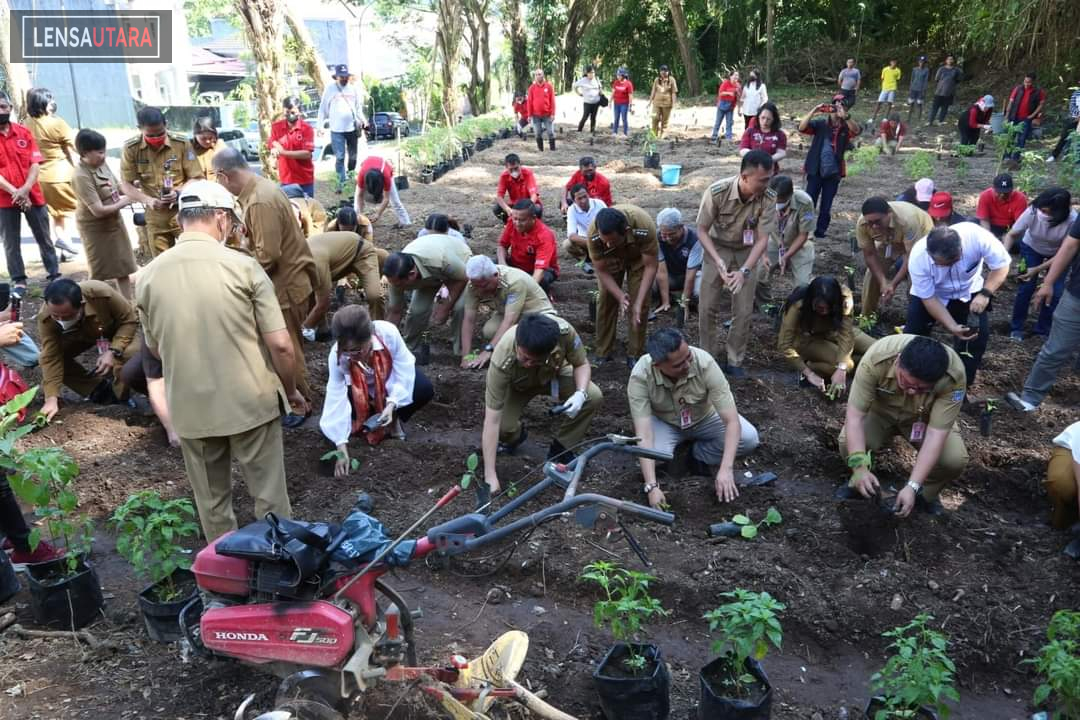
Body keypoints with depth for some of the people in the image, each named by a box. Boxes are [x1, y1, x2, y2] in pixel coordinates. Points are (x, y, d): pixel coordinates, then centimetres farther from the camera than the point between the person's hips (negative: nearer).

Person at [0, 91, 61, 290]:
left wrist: (25, 189, -15)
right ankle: (19, 282, 12)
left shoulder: (24, 133, 4)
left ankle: (54, 275, 18)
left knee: (44, 238, 9)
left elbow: (36, 163, -1)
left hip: (32, 196, 2)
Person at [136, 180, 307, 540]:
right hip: (252, 402, -3)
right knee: (270, 497, 13)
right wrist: (291, 390, 4)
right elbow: (281, 345, -14)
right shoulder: (243, 266, -13)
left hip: (190, 409, 3)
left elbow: (156, 351, 11)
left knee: (211, 502, 20)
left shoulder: (149, 276, -2)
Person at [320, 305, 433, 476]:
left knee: (424, 389, -28)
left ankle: (393, 420, 0)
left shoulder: (388, 333, -39)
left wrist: (391, 405, -40)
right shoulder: (337, 355, -34)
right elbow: (336, 400, -33)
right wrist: (342, 449, -36)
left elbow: (404, 371, -27)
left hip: (392, 381, -1)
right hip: (362, 393, 1)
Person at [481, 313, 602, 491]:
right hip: (517, 385, -2)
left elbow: (582, 364, -16)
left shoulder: (564, 331, -38)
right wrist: (490, 476, -38)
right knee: (503, 427, -27)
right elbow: (492, 420, -37)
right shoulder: (502, 360, -41)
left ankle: (560, 449, 0)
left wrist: (580, 393, -37)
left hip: (554, 375, 2)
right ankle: (516, 436, 12)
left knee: (593, 397, -23)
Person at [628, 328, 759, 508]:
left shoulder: (705, 363, -33)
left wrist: (726, 469, -44)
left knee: (748, 438, -24)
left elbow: (732, 421, -32)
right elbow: (643, 433, -36)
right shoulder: (640, 376, -33)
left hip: (705, 418, 1)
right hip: (664, 422, -1)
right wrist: (651, 486, -46)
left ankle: (697, 456, 2)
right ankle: (678, 449, 4)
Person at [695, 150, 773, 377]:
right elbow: (702, 230, -17)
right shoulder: (716, 192, -29)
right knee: (708, 307, -1)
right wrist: (718, 261, -29)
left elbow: (763, 238, -19)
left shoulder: (766, 197, -26)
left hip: (746, 252, 1)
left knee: (744, 311, -1)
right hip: (717, 248, -1)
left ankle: (734, 362, 16)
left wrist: (744, 270, -30)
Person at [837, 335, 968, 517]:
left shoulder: (954, 376, -36)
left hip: (927, 419, 0)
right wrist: (859, 466, -45)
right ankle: (860, 482, 4)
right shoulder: (876, 358, -37)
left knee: (956, 460, -26)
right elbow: (855, 415, -33)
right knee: (848, 442, -28)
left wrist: (913, 487, -41)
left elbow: (936, 433, -34)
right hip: (881, 410, 0)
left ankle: (926, 494, 6)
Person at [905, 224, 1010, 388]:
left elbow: (1001, 265, -21)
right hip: (929, 294, -1)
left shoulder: (976, 236, -37)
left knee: (979, 334, -12)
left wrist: (985, 294, -36)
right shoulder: (918, 258, -35)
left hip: (968, 291, 1)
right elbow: (929, 298, -25)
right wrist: (952, 327, -35)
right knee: (914, 333, -12)